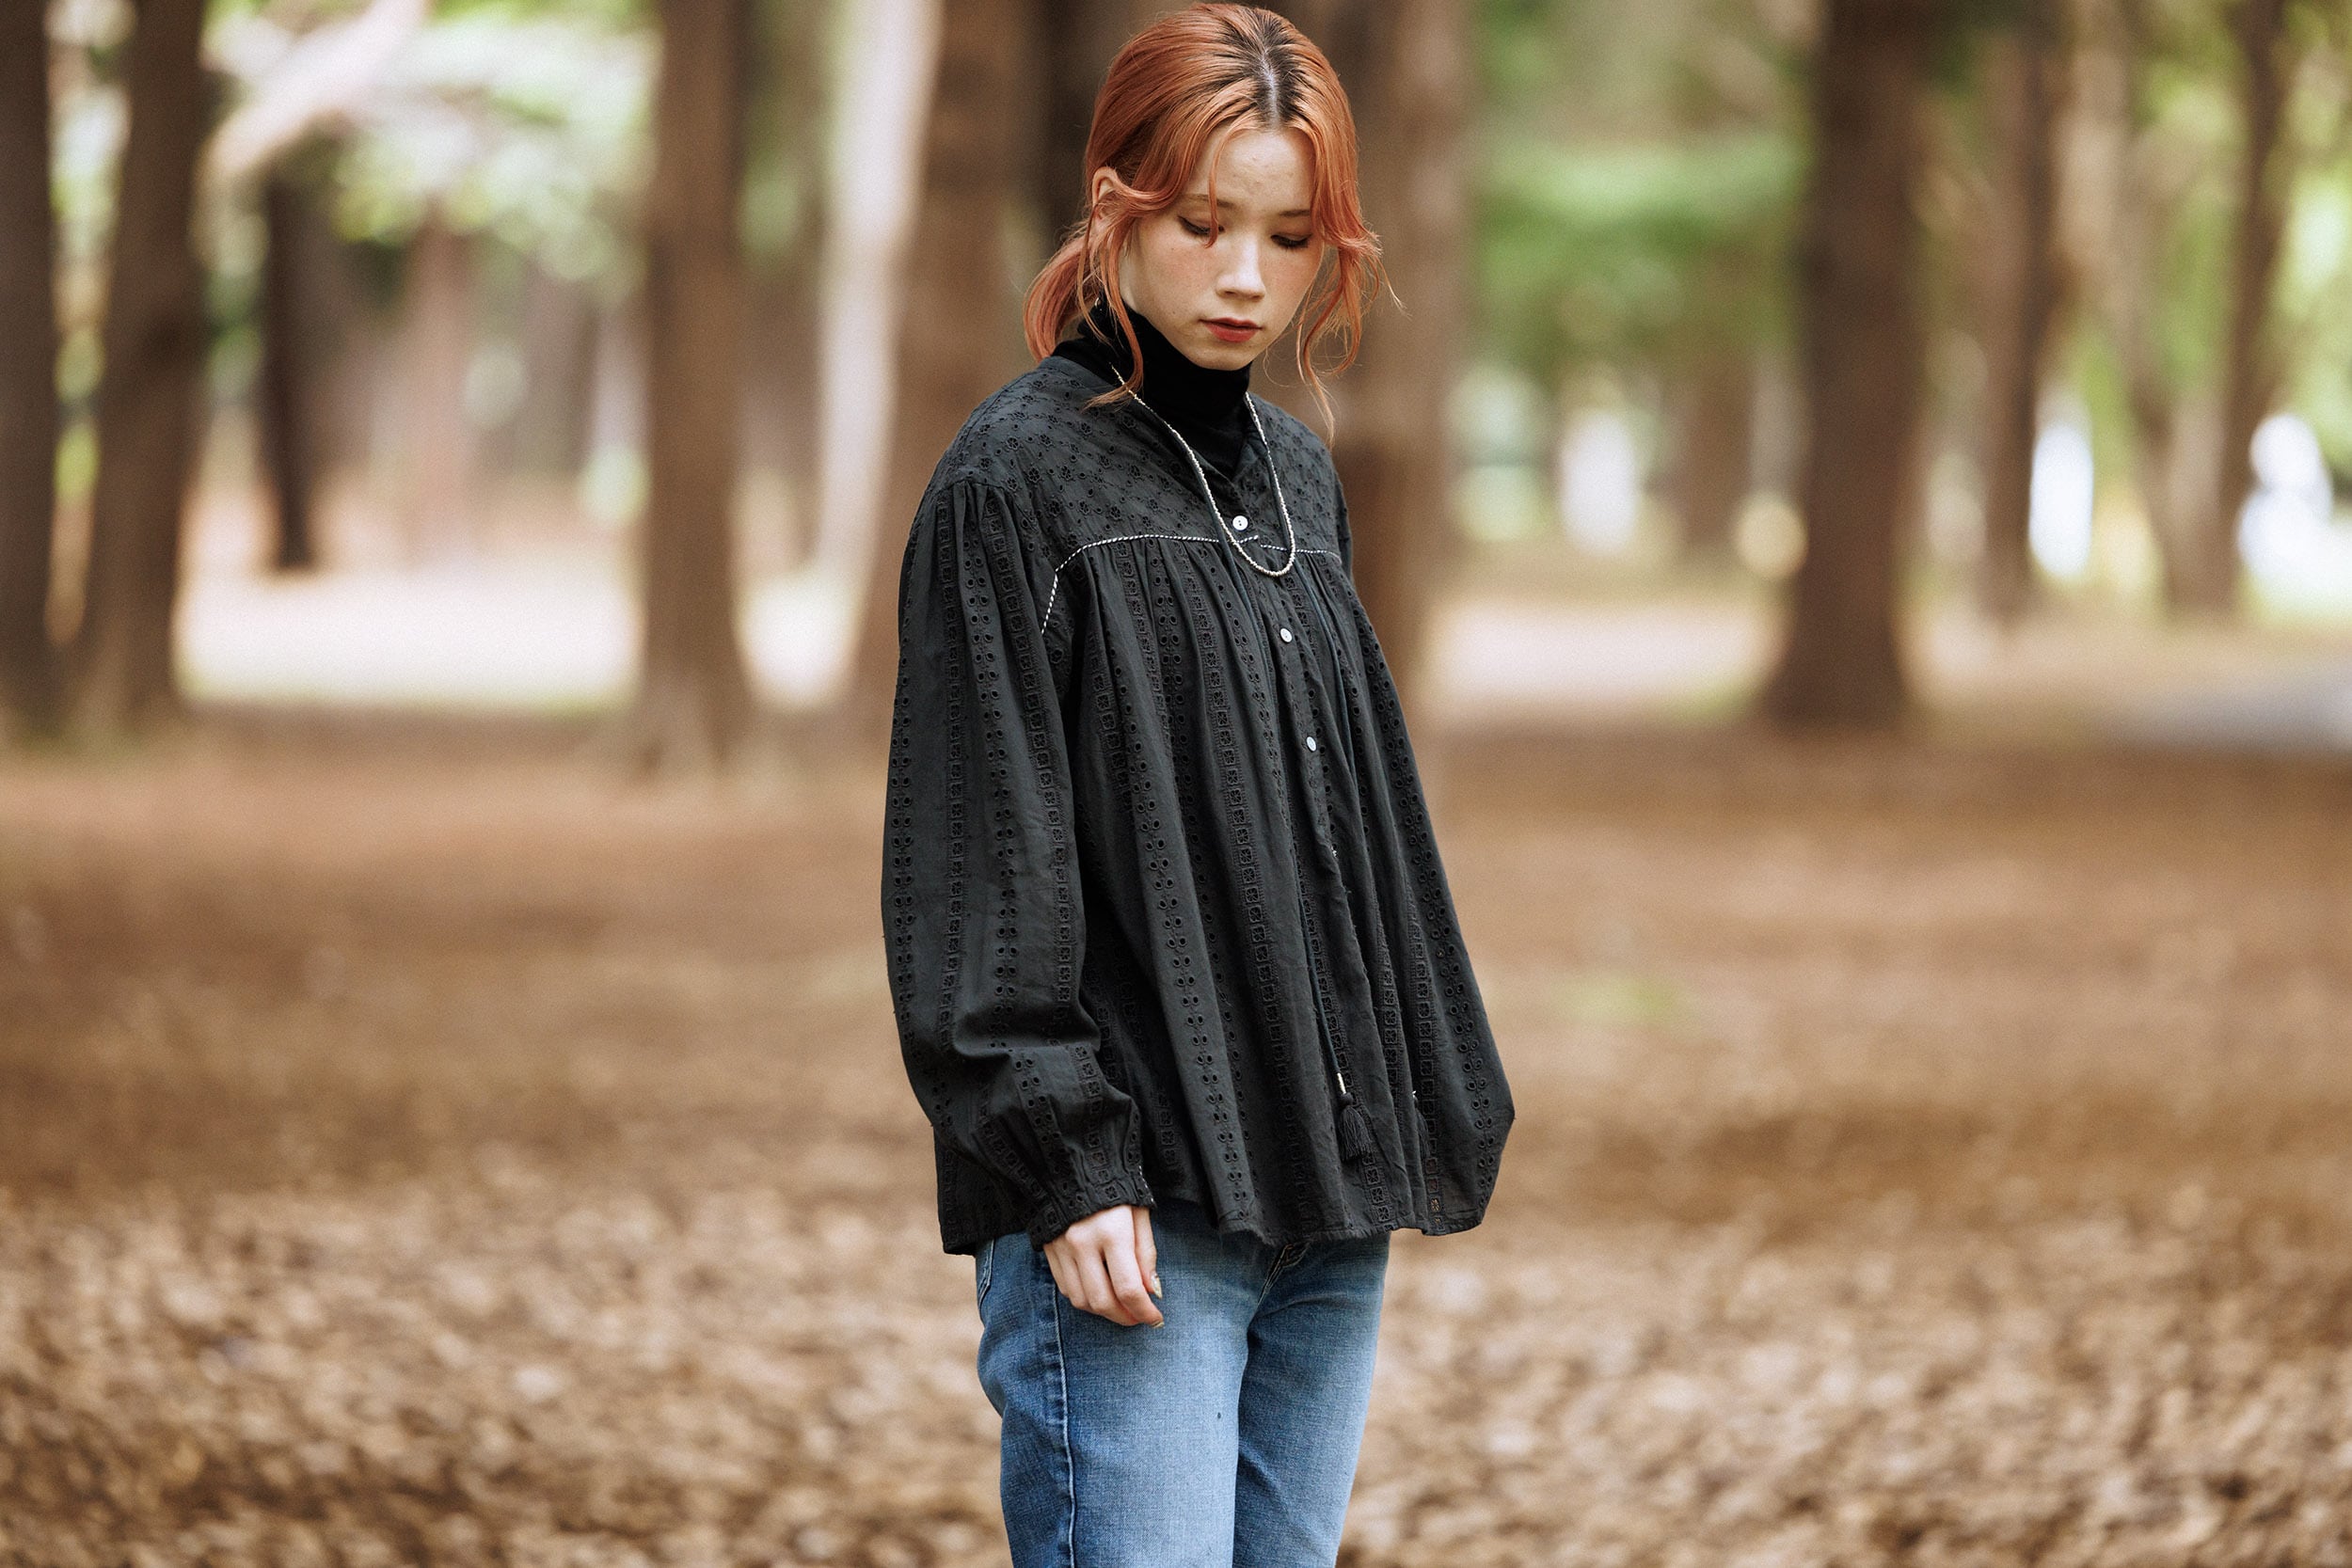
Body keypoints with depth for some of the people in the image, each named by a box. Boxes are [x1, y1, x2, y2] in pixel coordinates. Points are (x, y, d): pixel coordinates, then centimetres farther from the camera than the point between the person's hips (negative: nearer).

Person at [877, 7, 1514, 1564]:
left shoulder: (1301, 479, 15)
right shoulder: (1014, 483, -7)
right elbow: (978, 873, -10)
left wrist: (1428, 1116, 17)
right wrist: (1061, 1167, -16)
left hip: (1325, 1195, 7)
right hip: (1131, 1203, -7)